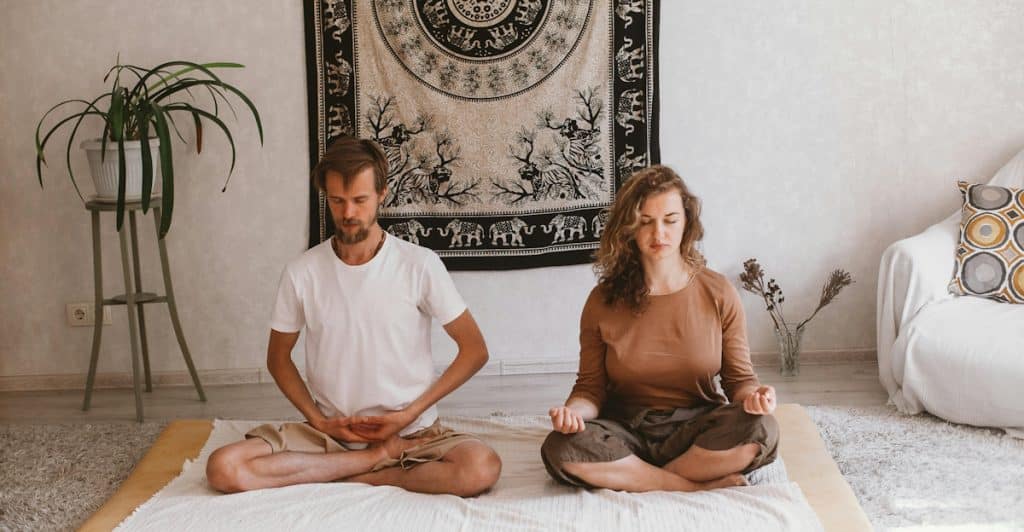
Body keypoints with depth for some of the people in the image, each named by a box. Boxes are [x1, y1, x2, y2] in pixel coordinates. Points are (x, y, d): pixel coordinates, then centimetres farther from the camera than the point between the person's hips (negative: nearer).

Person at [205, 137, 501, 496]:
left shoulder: (419, 265, -7)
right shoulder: (301, 273, -1)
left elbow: (474, 350, -2)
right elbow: (278, 358, 12)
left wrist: (410, 414, -10)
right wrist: (318, 420, -4)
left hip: (412, 432, -2)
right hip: (329, 431, 2)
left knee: (481, 469, -33)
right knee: (224, 469, -23)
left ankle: (357, 477, -10)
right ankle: (381, 457, -11)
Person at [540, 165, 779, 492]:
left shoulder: (718, 295, -1)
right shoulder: (603, 302, -1)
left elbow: (738, 378, 5)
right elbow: (591, 388, 2)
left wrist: (753, 396, -20)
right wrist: (574, 411, -21)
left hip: (696, 428, 0)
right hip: (626, 430, 0)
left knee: (760, 429, -32)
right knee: (560, 449, -32)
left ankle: (636, 479, -16)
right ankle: (698, 486, -21)